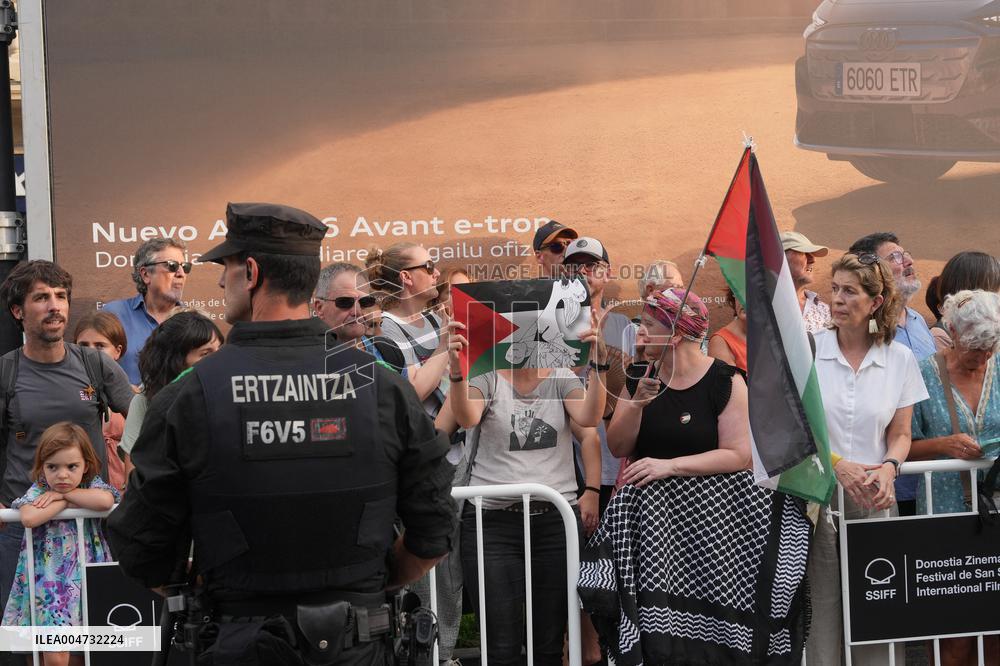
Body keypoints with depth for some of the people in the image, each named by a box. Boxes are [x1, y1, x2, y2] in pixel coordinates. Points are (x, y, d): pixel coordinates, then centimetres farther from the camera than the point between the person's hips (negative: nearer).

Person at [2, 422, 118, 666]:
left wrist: (62, 494, -16)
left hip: (86, 578, 2)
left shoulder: (92, 484, 1)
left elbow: (105, 501, -24)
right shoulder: (38, 490, -2)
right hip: (49, 581, -2)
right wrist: (68, 502, -15)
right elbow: (29, 518, -25)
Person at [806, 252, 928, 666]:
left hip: (873, 499, 2)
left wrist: (888, 468, -12)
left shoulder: (900, 359, 5)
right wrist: (837, 465, -14)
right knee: (820, 613, -2)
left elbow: (900, 434, 9)